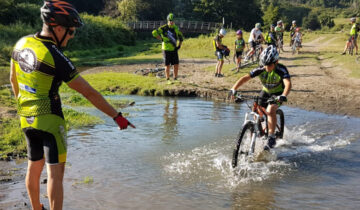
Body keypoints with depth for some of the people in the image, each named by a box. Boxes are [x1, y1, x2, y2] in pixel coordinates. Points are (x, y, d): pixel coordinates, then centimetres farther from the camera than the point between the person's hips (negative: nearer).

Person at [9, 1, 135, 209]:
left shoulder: (22, 43, 1)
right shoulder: (56, 58, -21)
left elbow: (13, 79, 15)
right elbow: (89, 93, -19)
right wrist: (117, 116, -12)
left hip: (26, 118, 8)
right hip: (50, 119, -8)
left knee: (34, 166, 21)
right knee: (55, 171, -3)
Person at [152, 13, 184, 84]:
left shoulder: (176, 28, 6)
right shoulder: (164, 28, -10)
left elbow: (181, 37, 20)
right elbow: (154, 33, -16)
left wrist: (179, 46, 7)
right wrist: (162, 39, -15)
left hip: (174, 49, 4)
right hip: (166, 49, -4)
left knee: (176, 65, 1)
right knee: (167, 65, 2)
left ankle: (175, 79, 14)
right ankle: (168, 80, 12)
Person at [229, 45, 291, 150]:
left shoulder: (281, 70, -29)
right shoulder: (260, 70, -21)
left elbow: (288, 83, -43)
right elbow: (245, 78, -25)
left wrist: (283, 96, -62)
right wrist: (233, 89, -38)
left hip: (278, 93, -5)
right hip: (265, 91, 5)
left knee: (270, 110, -28)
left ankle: (271, 138, -19)